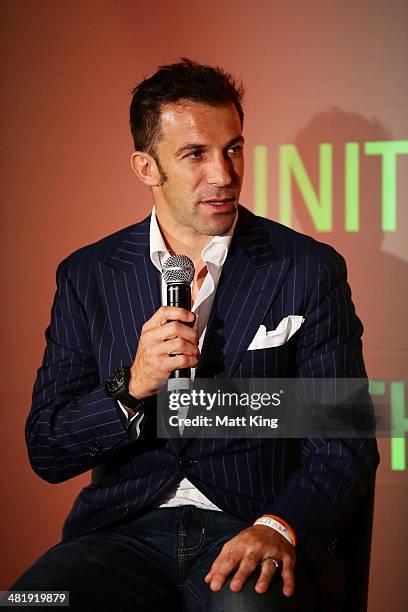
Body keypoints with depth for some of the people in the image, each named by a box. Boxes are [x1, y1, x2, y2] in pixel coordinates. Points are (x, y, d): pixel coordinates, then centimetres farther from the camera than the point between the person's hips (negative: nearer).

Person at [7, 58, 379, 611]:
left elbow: (345, 444, 0)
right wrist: (133, 385, -13)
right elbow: (47, 452, 6)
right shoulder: (87, 276, 9)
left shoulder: (309, 270, 3)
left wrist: (280, 529, -20)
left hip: (253, 532, -2)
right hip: (124, 534, 2)